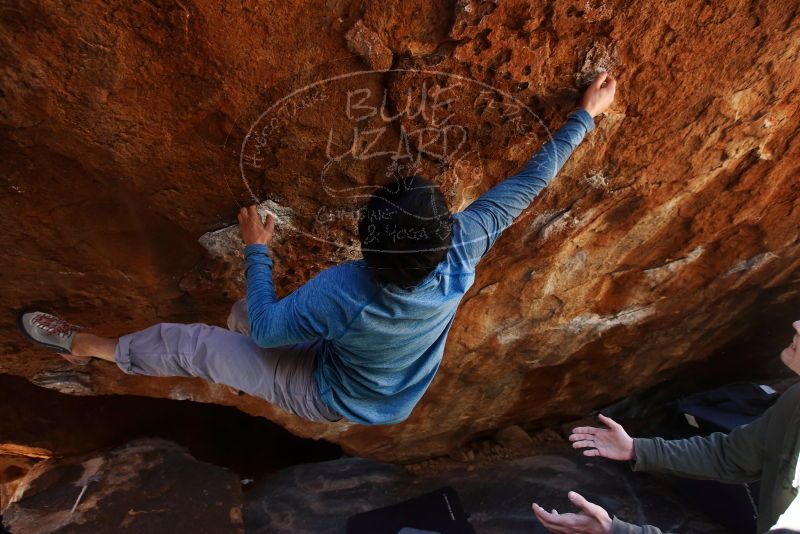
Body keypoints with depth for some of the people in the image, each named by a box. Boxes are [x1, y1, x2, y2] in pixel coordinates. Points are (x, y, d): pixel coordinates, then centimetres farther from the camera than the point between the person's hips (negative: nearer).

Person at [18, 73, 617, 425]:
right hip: (397, 399, 5)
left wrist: (256, 251, -12)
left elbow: (265, 330, -24)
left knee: (192, 343, 7)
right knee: (244, 315, 20)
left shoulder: (342, 291, -42)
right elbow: (525, 185, -20)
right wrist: (585, 116, -9)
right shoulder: (462, 253, -32)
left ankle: (88, 345, 30)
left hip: (331, 399, -5)